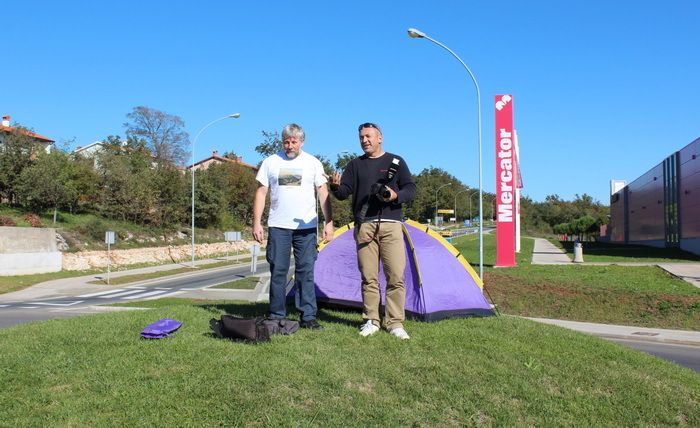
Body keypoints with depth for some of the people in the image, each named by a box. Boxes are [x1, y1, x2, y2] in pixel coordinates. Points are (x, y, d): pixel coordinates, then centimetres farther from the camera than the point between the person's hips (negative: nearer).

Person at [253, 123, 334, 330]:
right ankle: (276, 316, 12)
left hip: (306, 226, 0)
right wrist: (256, 223, -1)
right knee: (278, 271, 2)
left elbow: (323, 194, 5)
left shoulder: (313, 163, 5)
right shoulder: (270, 162, 5)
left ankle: (308, 316, 7)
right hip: (278, 226, 0)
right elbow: (261, 193, 6)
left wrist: (329, 223, -2)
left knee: (306, 271, 1)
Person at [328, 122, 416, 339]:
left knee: (396, 276, -4)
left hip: (391, 225, -1)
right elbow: (344, 193, 7)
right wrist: (336, 186, -15)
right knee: (369, 277, 4)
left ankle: (394, 323, 4)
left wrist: (395, 196, -13)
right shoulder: (355, 164, 15)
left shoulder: (396, 162, 11)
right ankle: (371, 321, 14)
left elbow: (411, 189, 7)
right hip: (364, 226, 2)